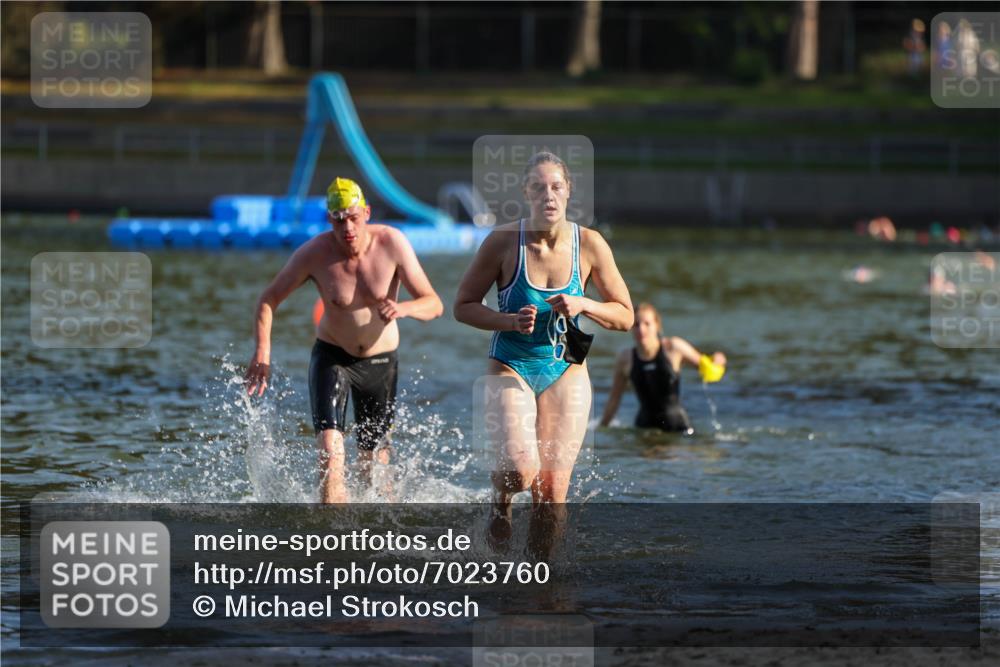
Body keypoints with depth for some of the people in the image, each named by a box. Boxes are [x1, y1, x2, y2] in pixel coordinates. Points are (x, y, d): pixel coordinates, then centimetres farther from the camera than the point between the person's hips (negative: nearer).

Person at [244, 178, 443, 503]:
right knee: (330, 450, -21)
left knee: (374, 458, 13)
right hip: (332, 357, -1)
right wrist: (262, 352, -21)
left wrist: (403, 308, -41)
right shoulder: (314, 253, -20)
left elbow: (434, 304, -19)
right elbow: (269, 299, -8)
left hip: (380, 362, 1)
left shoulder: (392, 243, -20)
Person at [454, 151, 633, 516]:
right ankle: (501, 503, 12)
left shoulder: (589, 244, -5)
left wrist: (583, 305, -16)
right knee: (521, 468, -24)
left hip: (565, 372, 2)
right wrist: (511, 321, -20)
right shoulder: (504, 241, -11)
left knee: (552, 490, -2)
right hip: (510, 368, -2)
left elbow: (624, 315, 3)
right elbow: (463, 306, -3)